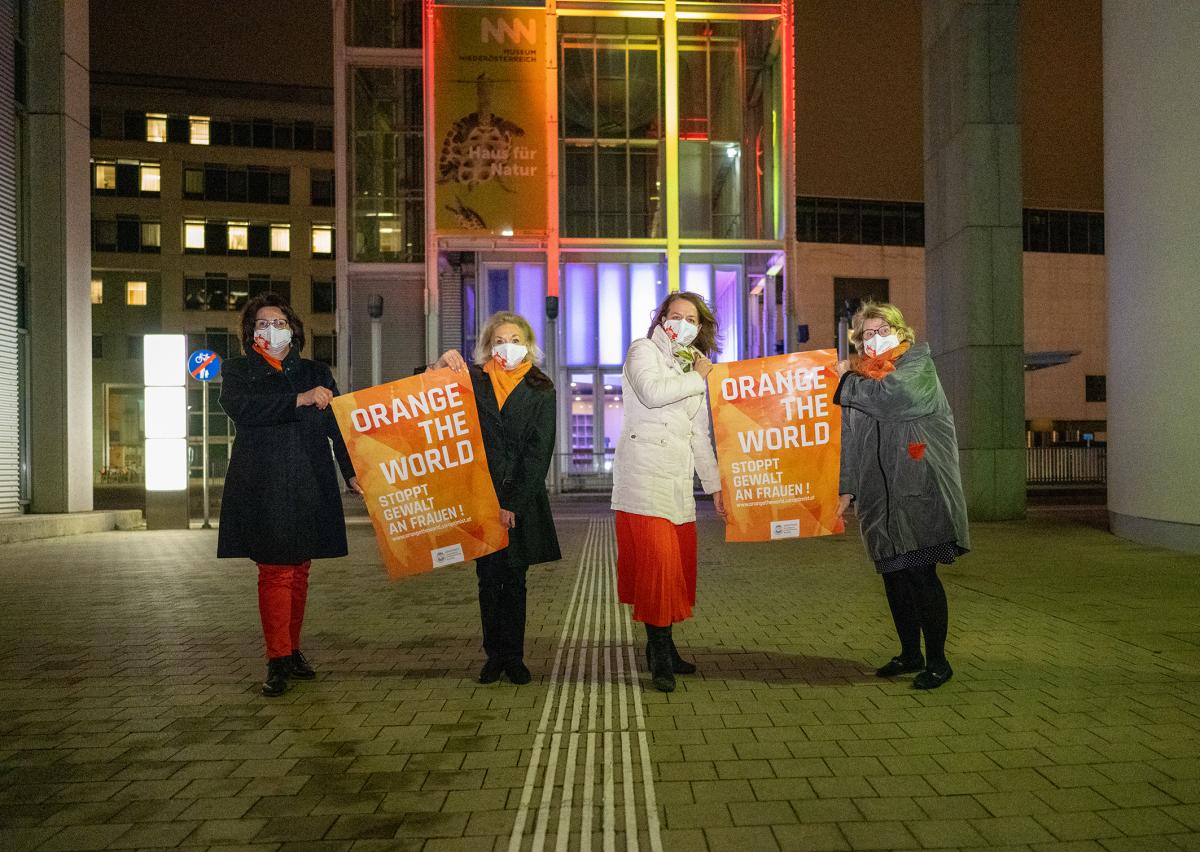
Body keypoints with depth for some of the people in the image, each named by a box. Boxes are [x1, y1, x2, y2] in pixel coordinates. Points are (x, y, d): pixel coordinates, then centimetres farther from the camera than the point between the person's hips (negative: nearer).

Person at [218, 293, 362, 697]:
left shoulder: (316, 372, 16)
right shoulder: (238, 370, 10)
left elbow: (337, 424, 8)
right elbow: (237, 406, -12)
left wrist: (352, 471, -6)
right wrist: (300, 400, -21)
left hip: (308, 484, 3)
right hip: (262, 486, -2)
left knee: (299, 572, 7)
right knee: (275, 572, -8)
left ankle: (292, 650, 19)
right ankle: (278, 661, -2)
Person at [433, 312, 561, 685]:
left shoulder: (541, 392, 3)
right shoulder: (473, 380, 6)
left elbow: (539, 454, -3)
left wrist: (512, 504, -9)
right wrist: (441, 365, -8)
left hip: (521, 500, 0)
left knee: (514, 580, 5)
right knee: (489, 579, 5)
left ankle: (513, 657, 14)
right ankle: (494, 655, 15)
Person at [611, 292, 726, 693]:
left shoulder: (694, 369, 25)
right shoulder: (643, 351, 4)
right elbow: (652, 392, -18)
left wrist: (715, 484, 22)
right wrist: (698, 377, -5)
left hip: (678, 480, 7)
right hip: (644, 475, -7)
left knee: (680, 563, 4)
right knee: (656, 559, -13)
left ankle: (662, 647, 16)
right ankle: (660, 653, -5)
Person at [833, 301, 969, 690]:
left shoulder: (917, 362, 1)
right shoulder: (858, 377, 16)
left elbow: (889, 396, -20)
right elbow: (849, 442, 17)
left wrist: (846, 380, -5)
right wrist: (846, 489, 11)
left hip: (918, 488, -5)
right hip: (879, 494, 5)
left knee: (920, 573, -6)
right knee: (893, 574, 8)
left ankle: (937, 659, 7)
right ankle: (910, 653, 23)